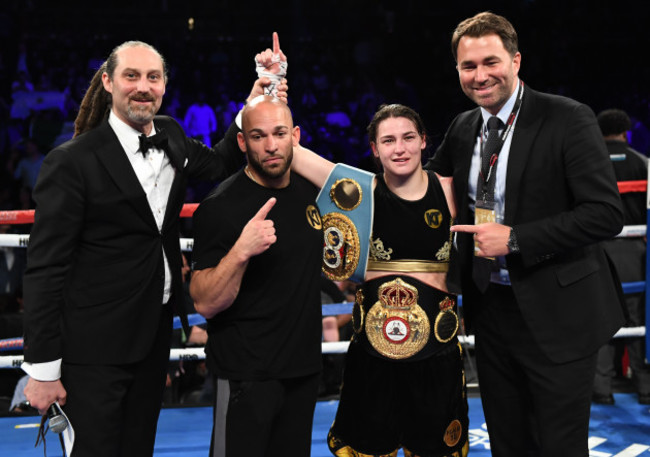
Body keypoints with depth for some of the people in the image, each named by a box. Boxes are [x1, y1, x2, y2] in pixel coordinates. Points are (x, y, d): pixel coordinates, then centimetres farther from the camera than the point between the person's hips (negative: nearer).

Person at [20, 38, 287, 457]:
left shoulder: (171, 137, 5)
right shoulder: (72, 161, -15)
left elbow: (220, 163, 24)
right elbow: (45, 268, -14)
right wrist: (43, 368, -15)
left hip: (155, 334, 7)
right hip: (96, 348, -6)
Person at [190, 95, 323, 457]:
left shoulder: (310, 191, 5)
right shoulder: (221, 207, -15)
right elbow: (205, 303, -19)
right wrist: (241, 251, -32)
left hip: (305, 365, 6)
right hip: (247, 374, -6)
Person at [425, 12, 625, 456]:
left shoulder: (568, 119, -13)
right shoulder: (464, 128, 7)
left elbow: (606, 213, -18)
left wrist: (515, 238, -21)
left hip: (555, 314, -6)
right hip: (491, 308, 6)